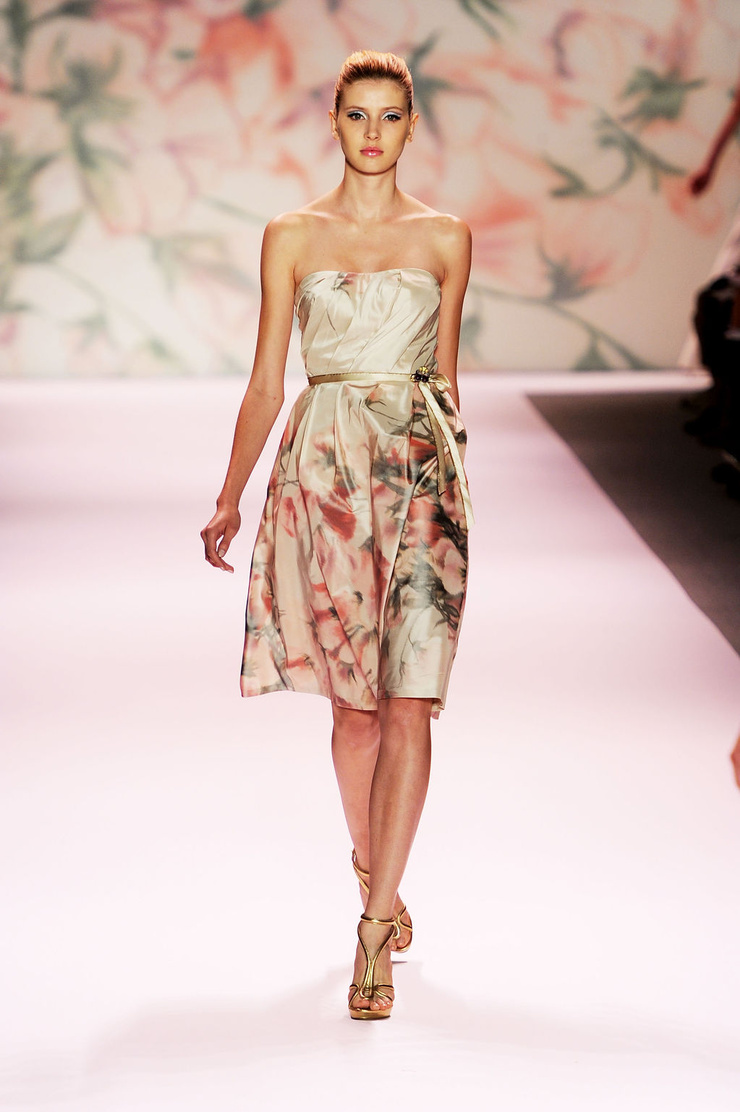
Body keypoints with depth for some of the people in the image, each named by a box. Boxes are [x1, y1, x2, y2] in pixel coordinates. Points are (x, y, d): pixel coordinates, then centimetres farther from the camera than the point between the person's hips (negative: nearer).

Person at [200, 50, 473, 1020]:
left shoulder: (446, 238, 8)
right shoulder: (292, 237, 6)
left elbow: (445, 375, 14)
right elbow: (267, 383, 7)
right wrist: (229, 498, 5)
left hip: (422, 468, 0)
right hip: (324, 471, 0)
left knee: (409, 702, -8)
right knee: (355, 703, 6)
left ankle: (373, 927, -4)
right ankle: (380, 887, 28)